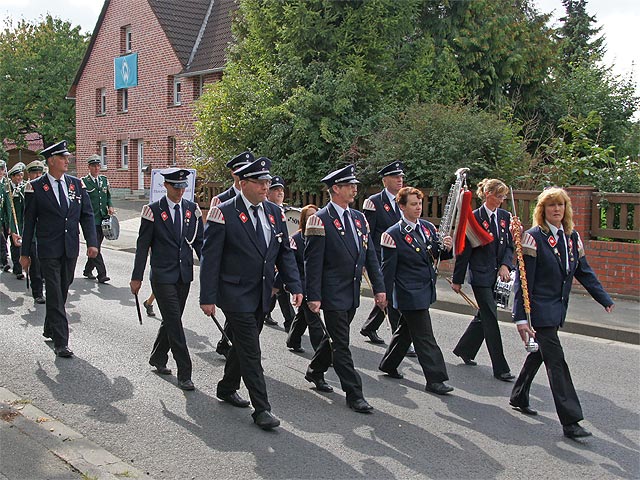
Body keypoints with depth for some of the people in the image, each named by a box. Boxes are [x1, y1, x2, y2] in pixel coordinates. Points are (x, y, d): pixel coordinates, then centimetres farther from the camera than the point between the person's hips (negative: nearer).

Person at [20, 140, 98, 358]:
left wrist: (92, 242, -5)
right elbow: (29, 222, -1)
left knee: (63, 291, 14)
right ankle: (60, 342, -3)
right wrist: (25, 252, 0)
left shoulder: (77, 184, 6)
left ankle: (50, 329, 33)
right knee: (55, 295, -5)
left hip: (71, 249, 4)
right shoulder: (35, 187, -5)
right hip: (49, 250, -4)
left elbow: (87, 215, 7)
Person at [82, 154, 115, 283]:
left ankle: (88, 270, 28)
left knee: (97, 247, 13)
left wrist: (110, 206, 5)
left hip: (103, 219, 6)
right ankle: (101, 274, -10)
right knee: (95, 247, -9)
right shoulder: (83, 182, -4)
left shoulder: (104, 179, 13)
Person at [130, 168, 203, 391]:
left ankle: (158, 358, 36)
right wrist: (136, 277, -4)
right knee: (174, 323, -7)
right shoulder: (153, 210, -7)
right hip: (163, 276, -5)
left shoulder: (192, 209, 5)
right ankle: (184, 374, -3)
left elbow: (199, 242, 10)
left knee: (171, 320, 15)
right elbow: (142, 245, -4)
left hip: (184, 275, 5)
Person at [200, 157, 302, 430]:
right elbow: (210, 257, -12)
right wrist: (208, 297, -14)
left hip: (262, 295, 6)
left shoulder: (274, 212, 6)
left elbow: (284, 253, 10)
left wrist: (294, 286, -1)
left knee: (243, 344, 19)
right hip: (236, 295, -6)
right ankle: (261, 409, 1)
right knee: (250, 351, -6)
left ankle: (227, 389, 38)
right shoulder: (224, 213, -13)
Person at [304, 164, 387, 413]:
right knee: (341, 345, -2)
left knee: (336, 337, 20)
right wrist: (313, 296, -17)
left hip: (352, 293, 8)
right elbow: (313, 262, -14)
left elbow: (370, 256, 12)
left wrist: (379, 287, 7)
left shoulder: (359, 218, 10)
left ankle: (315, 372, 40)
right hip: (333, 294, -8)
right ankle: (354, 394, 5)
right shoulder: (320, 220, -12)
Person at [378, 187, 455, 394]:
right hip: (409, 293, -7)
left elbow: (438, 255, 13)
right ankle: (435, 379, 2)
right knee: (424, 337, -4)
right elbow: (388, 268, -11)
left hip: (426, 290, 7)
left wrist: (446, 248, -10)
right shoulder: (393, 235, -13)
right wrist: (385, 296, -10)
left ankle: (388, 365, 36)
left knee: (406, 330, 20)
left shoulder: (428, 227, 7)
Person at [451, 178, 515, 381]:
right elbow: (464, 250, -6)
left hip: (498, 275, 6)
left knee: (485, 315, 15)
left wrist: (505, 265, -8)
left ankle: (464, 349, 35)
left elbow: (510, 245, 12)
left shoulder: (505, 216, 8)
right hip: (480, 275, -6)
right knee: (490, 319, -5)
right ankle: (500, 368, 0)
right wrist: (457, 279, -4)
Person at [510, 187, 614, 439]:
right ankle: (570, 421, -7)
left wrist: (605, 300, 3)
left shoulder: (573, 238, 8)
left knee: (538, 353, 18)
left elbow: (584, 272, 12)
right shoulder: (533, 237, -12)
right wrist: (521, 317, -19)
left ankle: (519, 397, 36)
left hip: (557, 309, 7)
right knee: (556, 360, -8)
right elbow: (523, 280, -15)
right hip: (539, 310, -7)